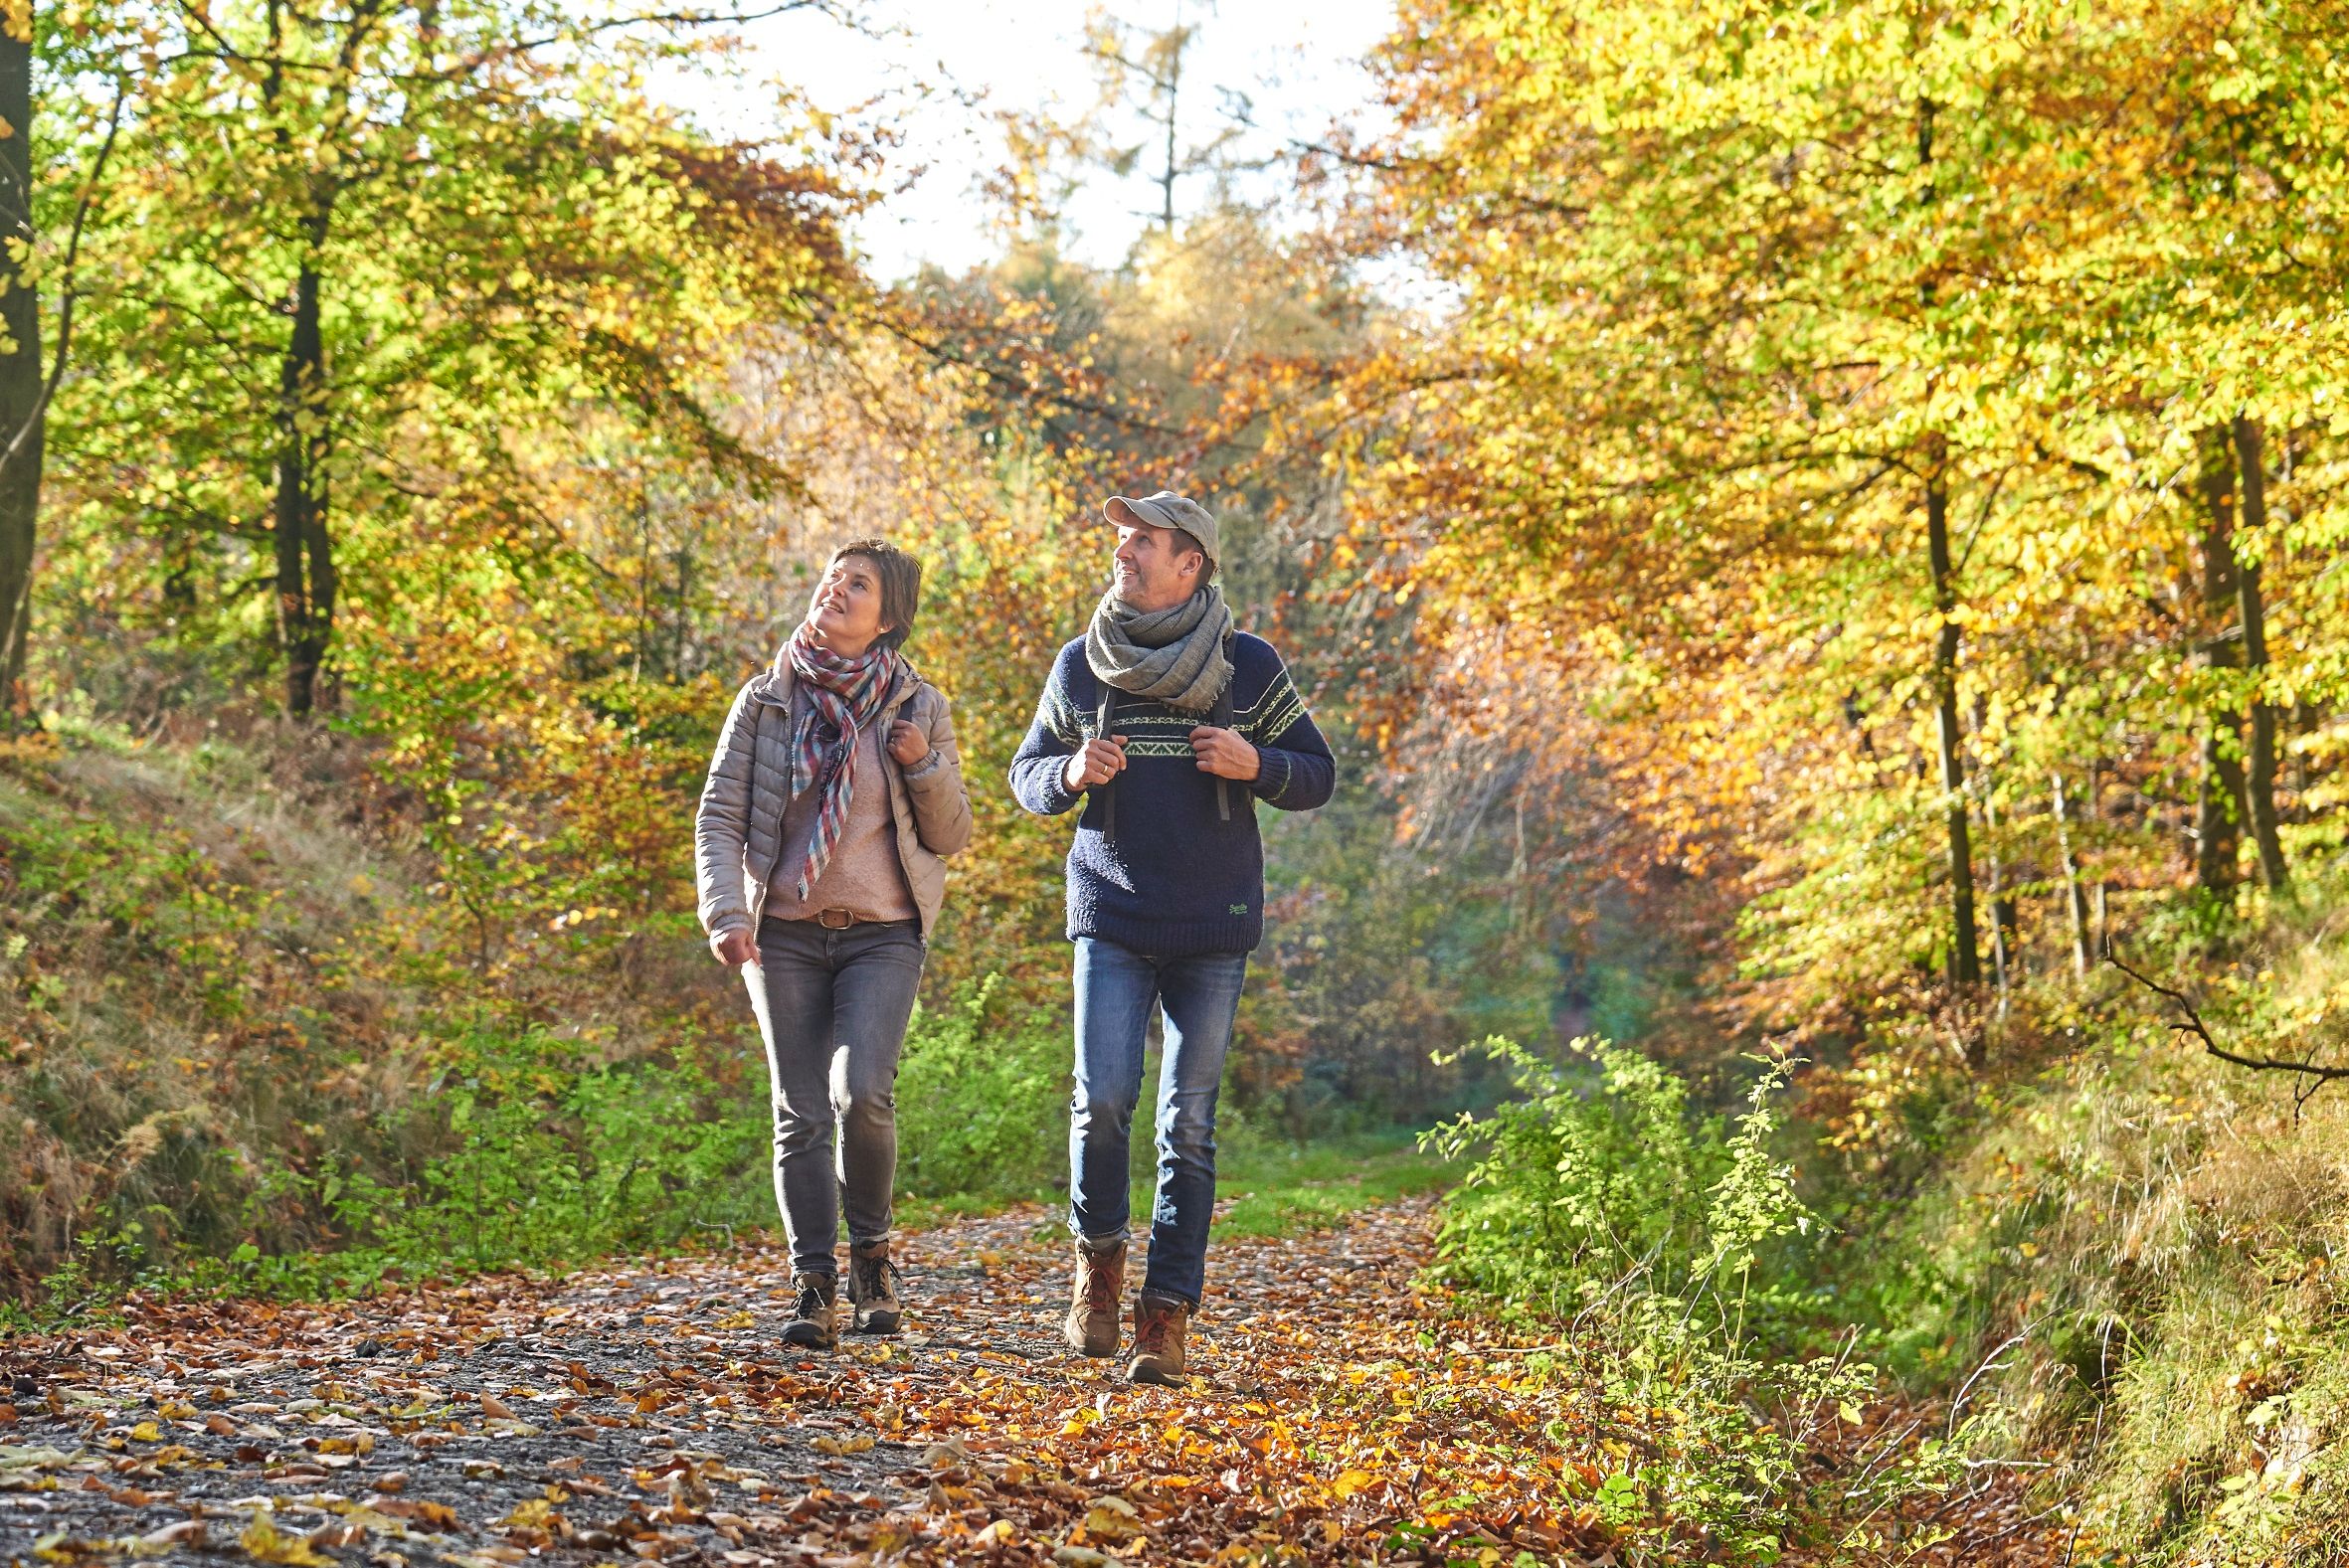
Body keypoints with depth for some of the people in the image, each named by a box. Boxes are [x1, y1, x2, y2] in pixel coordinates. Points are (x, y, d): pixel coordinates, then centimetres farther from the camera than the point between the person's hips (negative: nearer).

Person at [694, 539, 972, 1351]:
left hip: (883, 934, -1)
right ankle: (814, 1286, 7)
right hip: (785, 934, 1)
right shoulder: (766, 702, 4)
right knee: (801, 1114, -1)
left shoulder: (918, 709, 4)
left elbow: (950, 837, 7)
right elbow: (719, 817, 1)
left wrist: (924, 766, -11)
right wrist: (725, 911, -14)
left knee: (862, 1090, -18)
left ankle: (869, 1253, 4)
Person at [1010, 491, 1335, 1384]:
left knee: (1187, 1122, -1)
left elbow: (1318, 776, 8)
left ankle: (1166, 1316, 6)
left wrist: (1254, 766, -13)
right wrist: (1073, 773, -9)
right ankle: (1098, 1257, 15)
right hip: (1112, 918, 1)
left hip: (1214, 927, 0)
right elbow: (1026, 775, 14)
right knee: (1103, 1095, -12)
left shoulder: (1249, 668, 2)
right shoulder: (1080, 667, 5)